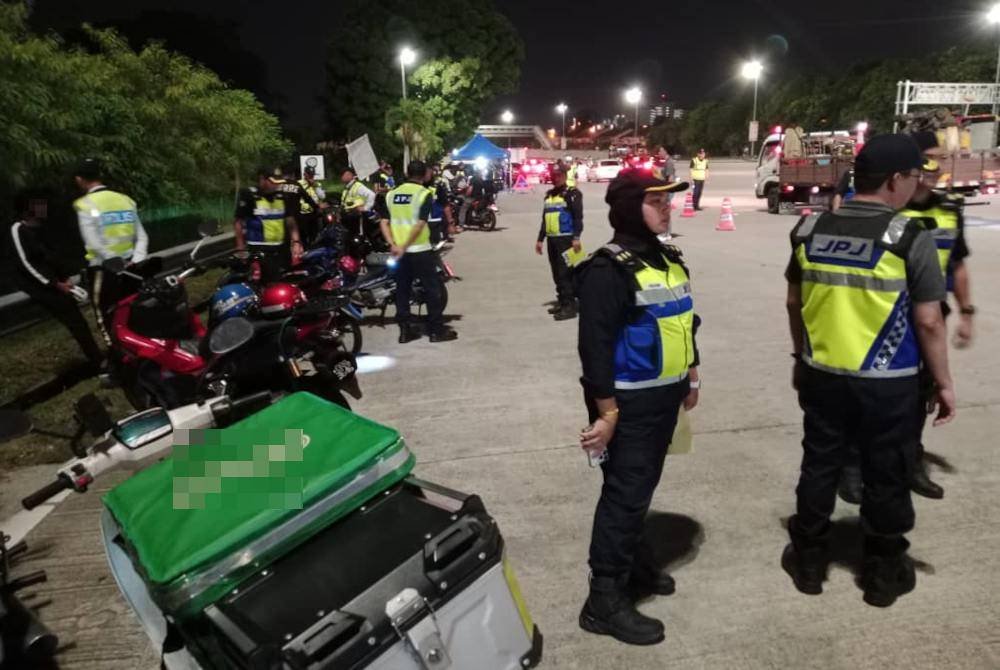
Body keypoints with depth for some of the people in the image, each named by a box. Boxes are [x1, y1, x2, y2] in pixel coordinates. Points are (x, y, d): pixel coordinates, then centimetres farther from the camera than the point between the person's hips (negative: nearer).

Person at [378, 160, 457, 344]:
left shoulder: (391, 194, 8)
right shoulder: (424, 194, -8)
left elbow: (384, 222, 1)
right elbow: (420, 224, -18)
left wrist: (393, 244, -5)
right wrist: (404, 247, -16)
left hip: (398, 251, 5)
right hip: (420, 250, -5)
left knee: (402, 290, 12)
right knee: (432, 289, 5)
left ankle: (404, 330, 15)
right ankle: (437, 330, 9)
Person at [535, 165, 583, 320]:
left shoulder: (572, 193, -6)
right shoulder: (549, 194, 18)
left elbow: (578, 217, -13)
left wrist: (576, 238, -22)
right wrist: (540, 239, 20)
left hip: (566, 239, -8)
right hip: (552, 239, 8)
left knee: (565, 273, -11)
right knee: (556, 273, 12)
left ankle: (569, 305, -8)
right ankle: (561, 301, 22)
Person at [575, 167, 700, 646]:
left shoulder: (667, 259, 10)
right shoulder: (609, 268, -18)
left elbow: (684, 322, 19)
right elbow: (595, 344, -22)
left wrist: (690, 376, 21)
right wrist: (607, 410, -23)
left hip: (665, 394, 9)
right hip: (631, 400, -9)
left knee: (643, 486, 20)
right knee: (625, 493, -3)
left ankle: (636, 565, 38)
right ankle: (605, 600, 9)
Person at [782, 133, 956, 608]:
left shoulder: (809, 229, -1)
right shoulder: (909, 238, -14)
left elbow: (794, 303, 7)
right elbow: (928, 322, -11)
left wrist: (801, 357, 20)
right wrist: (944, 383, 1)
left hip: (821, 375, 4)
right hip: (887, 383, -3)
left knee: (819, 467, 16)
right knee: (886, 477, 13)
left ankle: (808, 561, 30)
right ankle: (883, 573, 30)